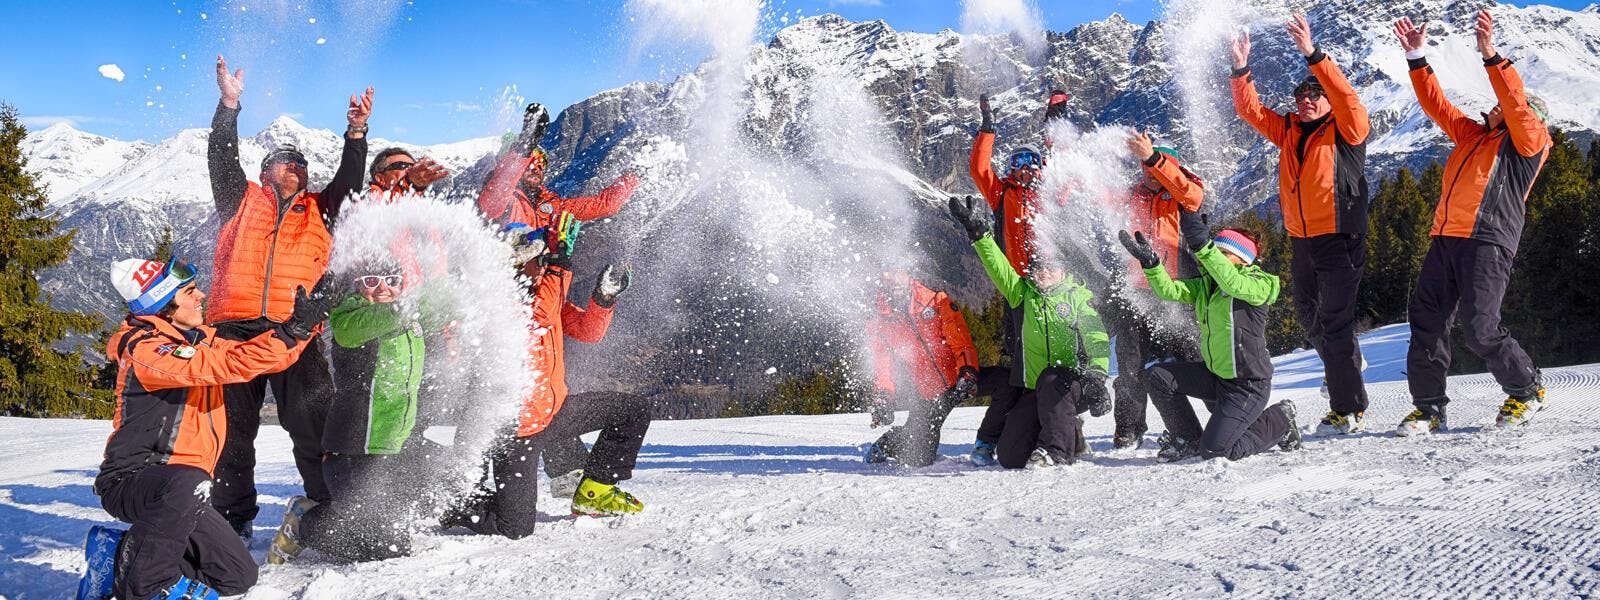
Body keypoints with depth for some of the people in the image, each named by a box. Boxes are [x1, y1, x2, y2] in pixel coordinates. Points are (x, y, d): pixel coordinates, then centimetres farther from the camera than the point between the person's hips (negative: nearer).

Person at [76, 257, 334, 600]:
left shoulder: (199, 341, 10)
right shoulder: (144, 348, -16)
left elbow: (261, 357, 14)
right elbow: (231, 364, -28)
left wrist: (310, 319, 2)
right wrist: (293, 330, -28)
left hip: (175, 489, 9)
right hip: (129, 481, -8)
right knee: (190, 482, -42)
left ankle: (120, 552, 12)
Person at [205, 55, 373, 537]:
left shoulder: (318, 211, 20)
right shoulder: (242, 200, 18)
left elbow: (349, 179, 9)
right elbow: (222, 161, 6)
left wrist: (356, 132, -6)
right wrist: (229, 106, -6)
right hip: (236, 328, 0)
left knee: (317, 426, -6)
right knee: (232, 429, 5)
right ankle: (233, 519, 15)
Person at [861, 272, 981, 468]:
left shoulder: (937, 303, -4)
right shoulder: (880, 325, 2)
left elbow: (961, 340, -10)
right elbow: (882, 368, 6)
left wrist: (967, 372, -25)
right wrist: (881, 399, -8)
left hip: (959, 379, 0)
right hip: (928, 394, 0)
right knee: (916, 459, -4)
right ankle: (883, 446, 28)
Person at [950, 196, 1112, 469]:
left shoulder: (1080, 295, 5)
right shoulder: (1026, 294, 14)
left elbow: (1098, 341, -7)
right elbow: (999, 268, 3)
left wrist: (1096, 375, -25)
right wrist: (978, 232, -7)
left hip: (1074, 386, -4)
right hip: (1037, 390, 4)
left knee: (1051, 380, -39)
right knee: (1009, 456, -9)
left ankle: (1055, 449, -28)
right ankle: (1072, 438, 17)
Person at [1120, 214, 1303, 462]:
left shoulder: (1258, 283, -13)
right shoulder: (1206, 285, 8)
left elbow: (1233, 283, -36)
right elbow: (1169, 290, -5)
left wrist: (1203, 247, -47)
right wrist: (1150, 261, -22)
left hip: (1248, 383, -7)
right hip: (1214, 374, 7)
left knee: (1213, 451, -11)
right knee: (1157, 376, -5)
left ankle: (1279, 421, 12)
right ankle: (1188, 439, 11)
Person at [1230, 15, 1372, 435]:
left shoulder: (1345, 131, -5)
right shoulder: (1289, 131, 11)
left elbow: (1347, 97, -23)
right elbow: (1252, 111, 9)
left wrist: (1313, 56, -31)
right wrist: (1241, 72, -6)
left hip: (1339, 240, -7)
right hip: (1302, 240, 7)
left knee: (1334, 322, -8)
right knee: (1308, 317, 21)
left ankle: (1350, 410, -1)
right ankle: (1348, 366, 47)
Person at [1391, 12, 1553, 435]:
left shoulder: (1529, 142, 7)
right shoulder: (1473, 135, 25)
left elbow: (1515, 102, -11)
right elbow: (1435, 103, 23)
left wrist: (1490, 55, -19)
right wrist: (1416, 57, 15)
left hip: (1488, 241, -7)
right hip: (1446, 238, 7)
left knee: (1480, 329, -12)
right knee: (1426, 321, 0)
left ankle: (1527, 391, 11)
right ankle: (1429, 408, 5)